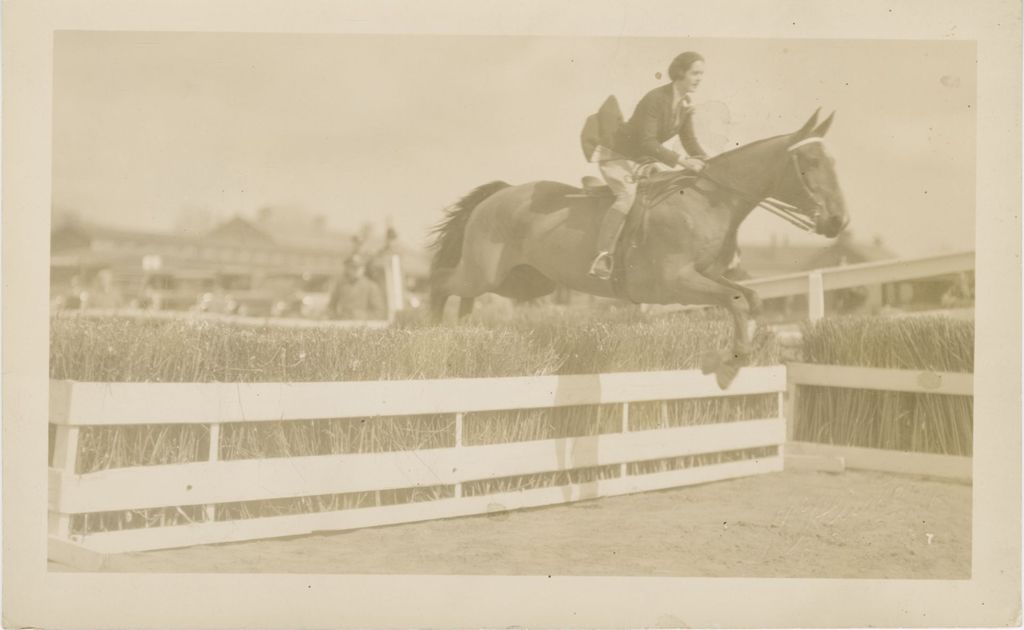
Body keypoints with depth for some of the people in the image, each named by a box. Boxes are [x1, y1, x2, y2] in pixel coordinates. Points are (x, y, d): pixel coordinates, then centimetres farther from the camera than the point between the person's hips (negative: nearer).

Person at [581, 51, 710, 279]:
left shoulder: (687, 105, -1)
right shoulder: (655, 99, -26)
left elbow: (689, 141, 8)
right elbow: (647, 143, -31)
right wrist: (681, 160, -36)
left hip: (644, 159, 9)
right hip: (617, 155, -9)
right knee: (628, 195, -32)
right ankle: (603, 256, -36)